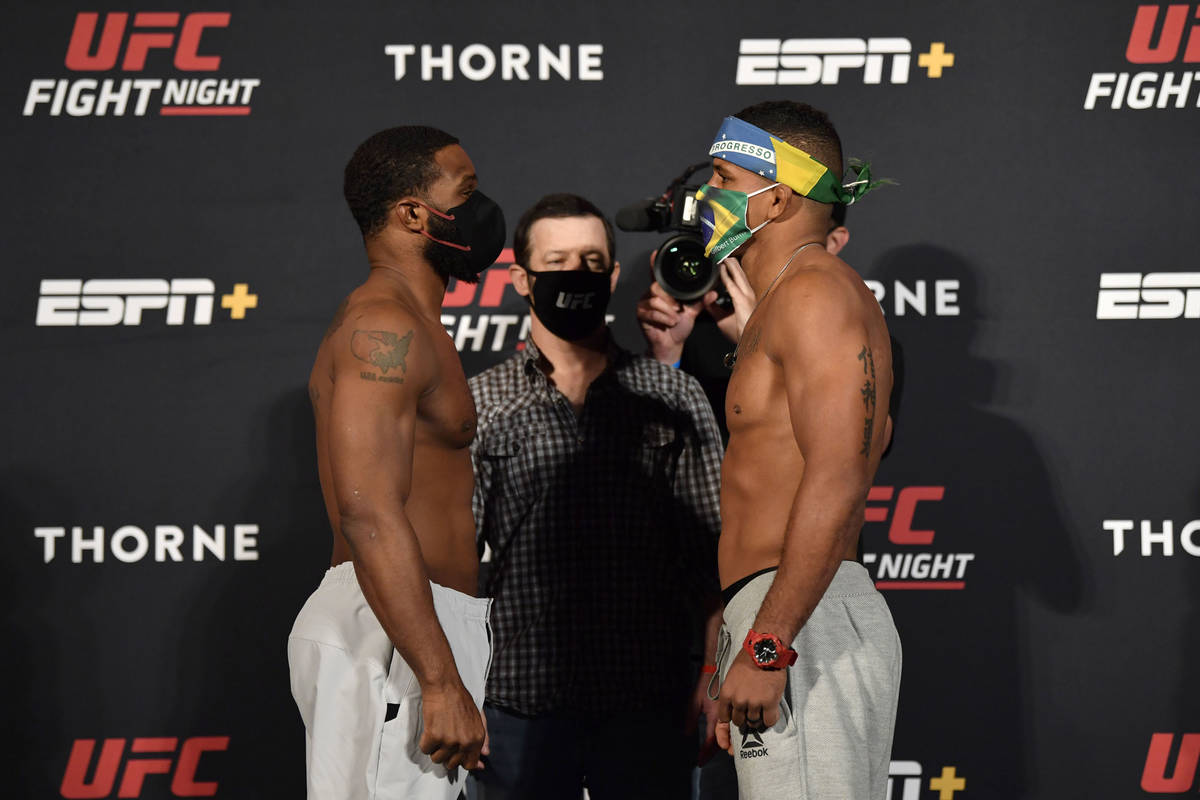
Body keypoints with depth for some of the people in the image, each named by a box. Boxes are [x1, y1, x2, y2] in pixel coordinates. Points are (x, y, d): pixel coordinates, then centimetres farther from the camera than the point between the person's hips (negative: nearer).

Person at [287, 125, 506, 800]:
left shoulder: (413, 329, 22)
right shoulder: (383, 327, -13)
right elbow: (369, 514, -23)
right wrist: (441, 682, -26)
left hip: (421, 625, 10)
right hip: (393, 638, -10)